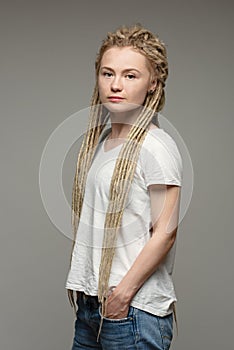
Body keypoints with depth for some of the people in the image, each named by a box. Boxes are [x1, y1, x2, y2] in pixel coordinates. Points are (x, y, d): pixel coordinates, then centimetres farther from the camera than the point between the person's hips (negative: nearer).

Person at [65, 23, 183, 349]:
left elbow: (165, 232, -16)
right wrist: (81, 283, 10)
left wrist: (123, 293, -15)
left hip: (135, 310, -7)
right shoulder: (98, 139, 9)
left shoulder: (156, 146, -14)